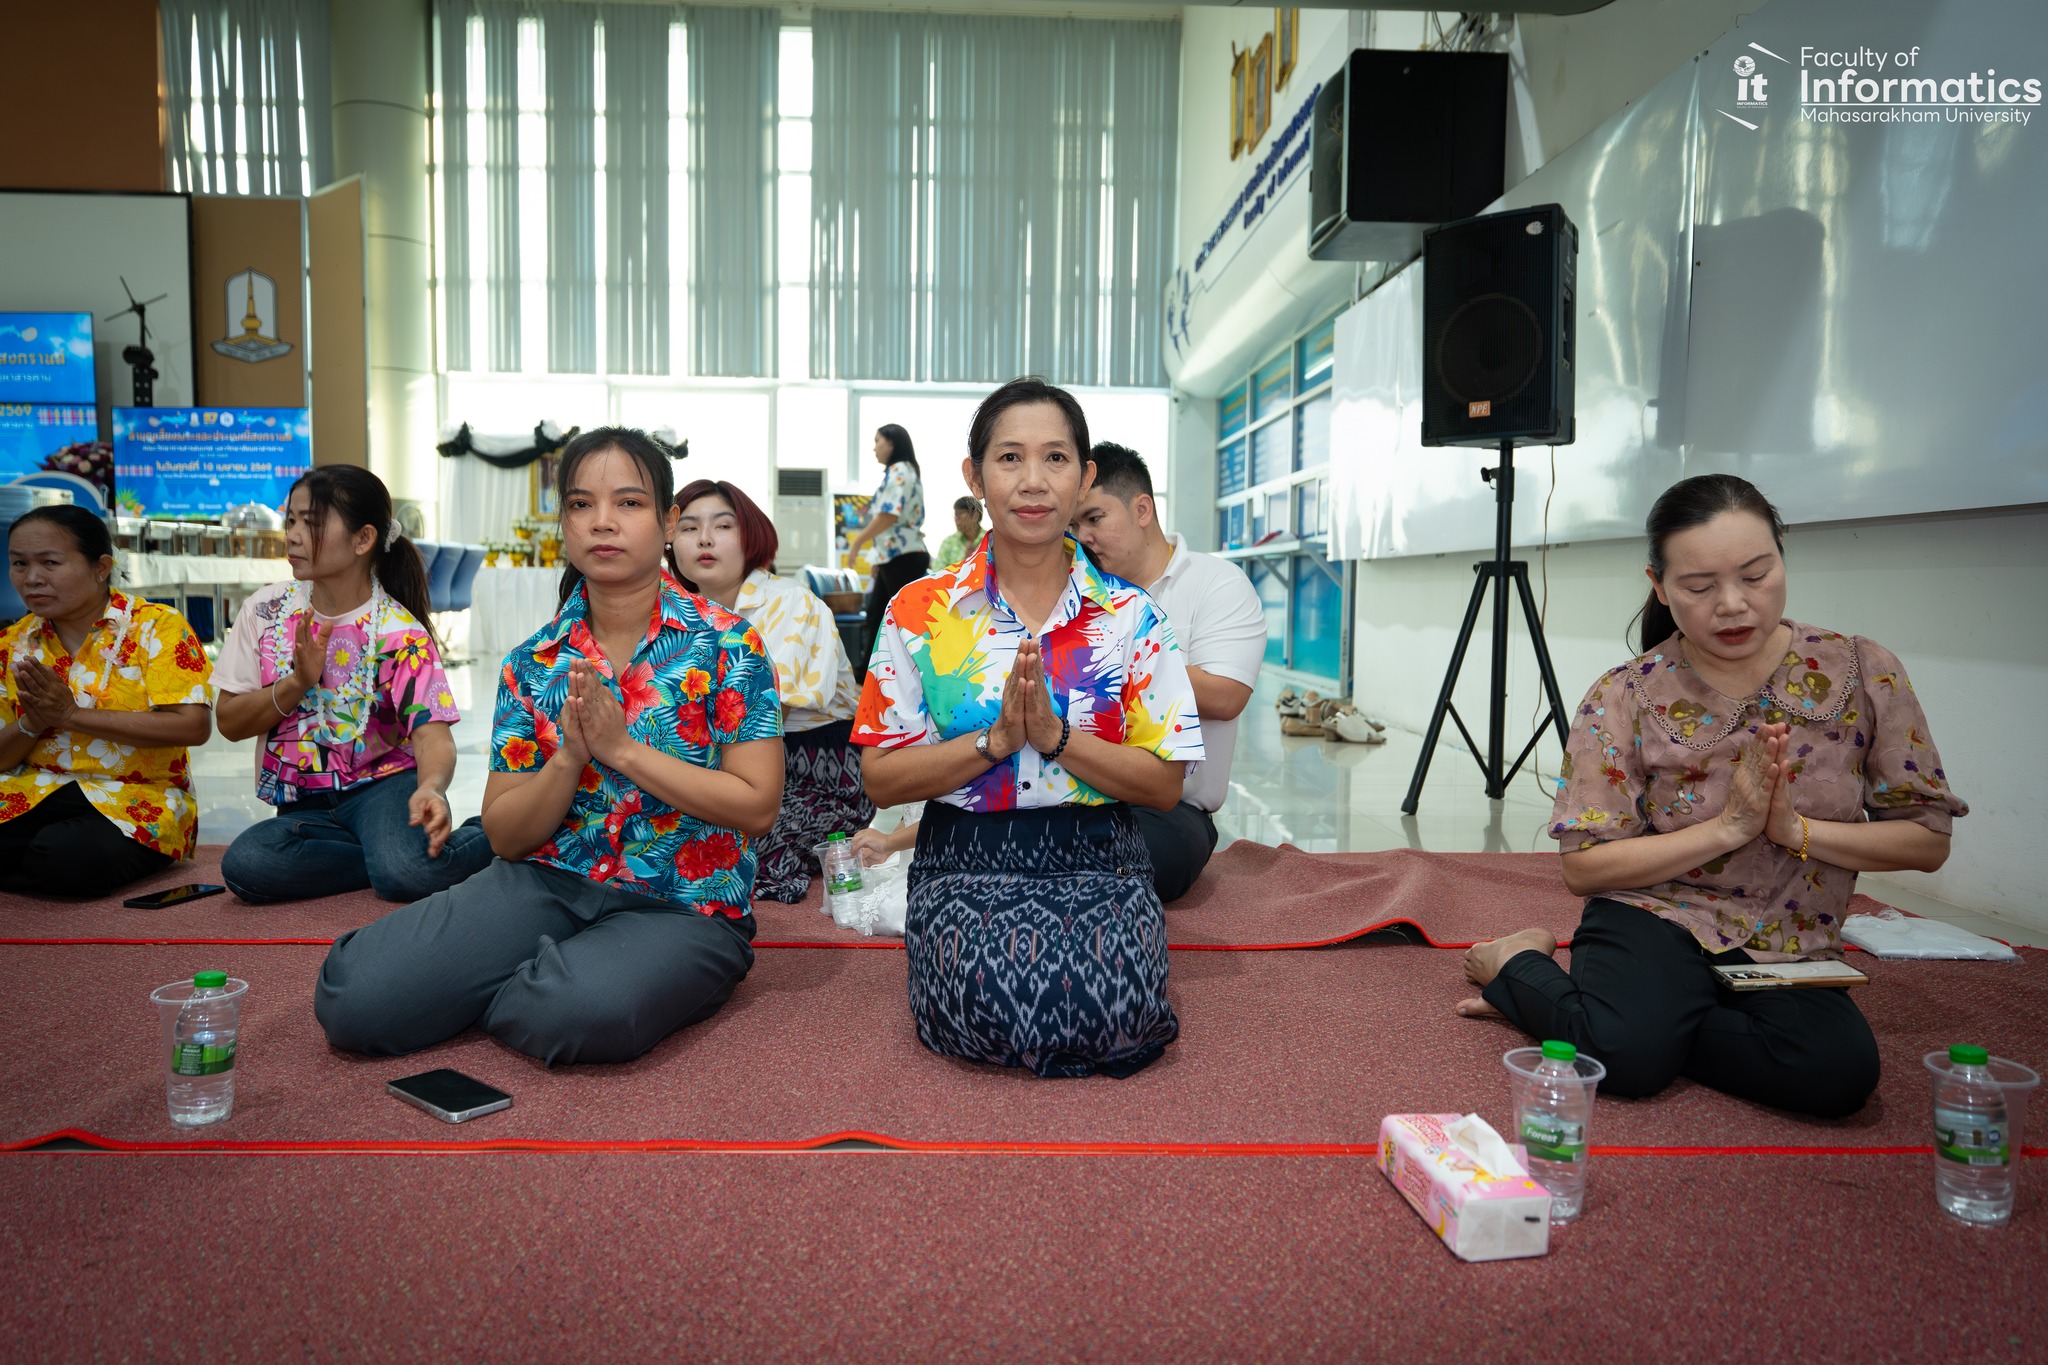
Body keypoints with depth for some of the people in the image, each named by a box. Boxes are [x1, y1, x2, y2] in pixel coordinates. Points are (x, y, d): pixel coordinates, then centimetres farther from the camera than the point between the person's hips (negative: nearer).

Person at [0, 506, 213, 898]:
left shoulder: (156, 626, -7)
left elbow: (194, 727, -19)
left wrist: (72, 715, -17)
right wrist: (32, 723, -12)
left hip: (134, 798, -5)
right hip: (33, 793, 5)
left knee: (69, 859, -34)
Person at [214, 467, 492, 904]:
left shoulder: (399, 632, -8)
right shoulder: (266, 611, 3)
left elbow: (431, 730, -19)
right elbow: (229, 723, 6)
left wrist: (431, 788, -42)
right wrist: (299, 682, -14)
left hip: (383, 782, -4)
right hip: (304, 806, 4)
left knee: (410, 873, -35)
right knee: (245, 864, -29)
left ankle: (490, 837, -7)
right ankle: (389, 852, -13)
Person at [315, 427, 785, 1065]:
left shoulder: (728, 646, -6)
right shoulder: (533, 664, 5)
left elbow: (757, 805, -12)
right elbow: (505, 837, 4)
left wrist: (624, 749, -16)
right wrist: (569, 759, -15)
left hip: (682, 906, -3)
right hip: (548, 881, 3)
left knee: (585, 1011, -35)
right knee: (355, 995, -17)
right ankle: (550, 975, 7)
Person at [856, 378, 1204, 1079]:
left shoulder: (1131, 617, 2)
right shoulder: (920, 611, 1)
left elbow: (1165, 784, 0)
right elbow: (882, 780, -1)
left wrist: (1055, 735, -16)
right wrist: (995, 739, -16)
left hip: (1098, 861, 1)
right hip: (966, 862, 0)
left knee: (1115, 1014, -27)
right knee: (989, 1012, -28)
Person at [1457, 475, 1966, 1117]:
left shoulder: (1862, 672, -2)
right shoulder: (1625, 696, -8)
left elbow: (1928, 837, 2)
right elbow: (1583, 868, -9)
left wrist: (1794, 828, -15)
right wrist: (1728, 827, -19)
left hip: (1789, 953, 3)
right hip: (1655, 922, -3)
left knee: (1837, 1071, -28)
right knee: (1628, 1053, -31)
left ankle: (1660, 1019, -4)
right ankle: (1517, 963, 0)